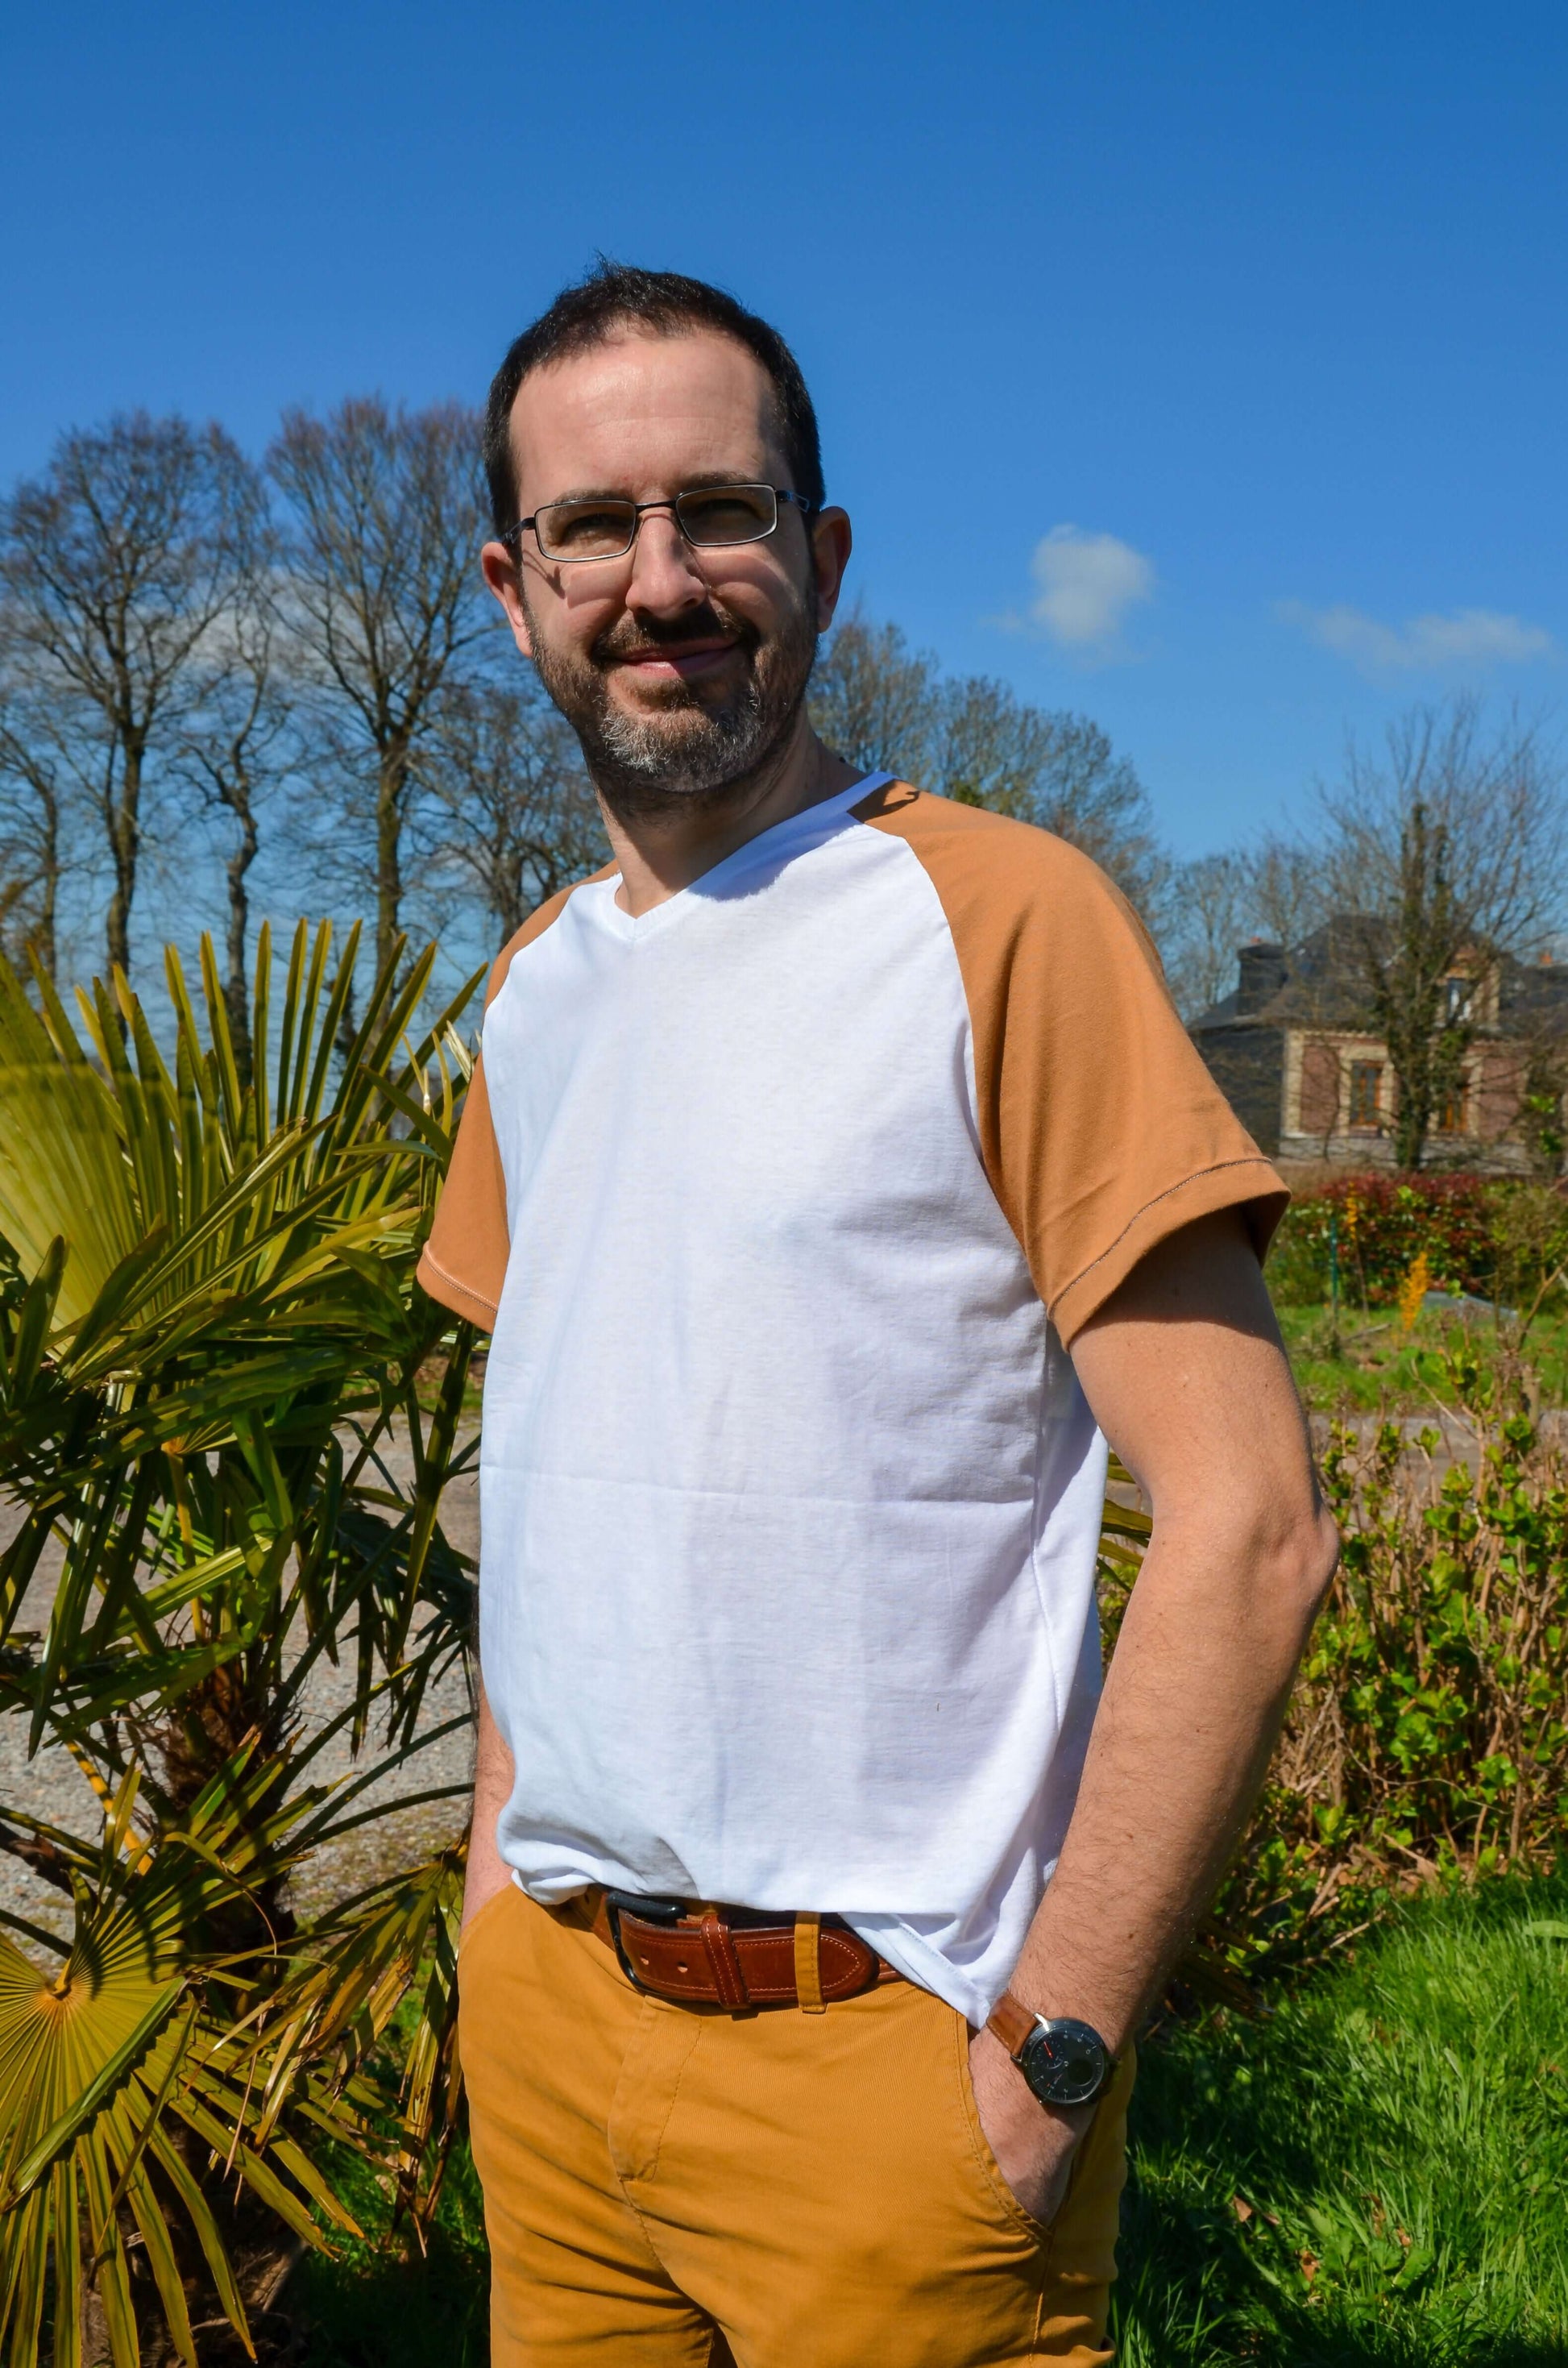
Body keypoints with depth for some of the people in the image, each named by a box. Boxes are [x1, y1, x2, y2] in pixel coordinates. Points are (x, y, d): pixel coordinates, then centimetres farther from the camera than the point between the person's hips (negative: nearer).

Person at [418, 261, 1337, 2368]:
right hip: (547, 2013, 6)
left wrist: (1050, 2053, -15)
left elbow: (1248, 1524, -16)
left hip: (876, 2040, -6)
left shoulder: (998, 915, -12)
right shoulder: (537, 987, 9)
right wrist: (496, 1876, 11)